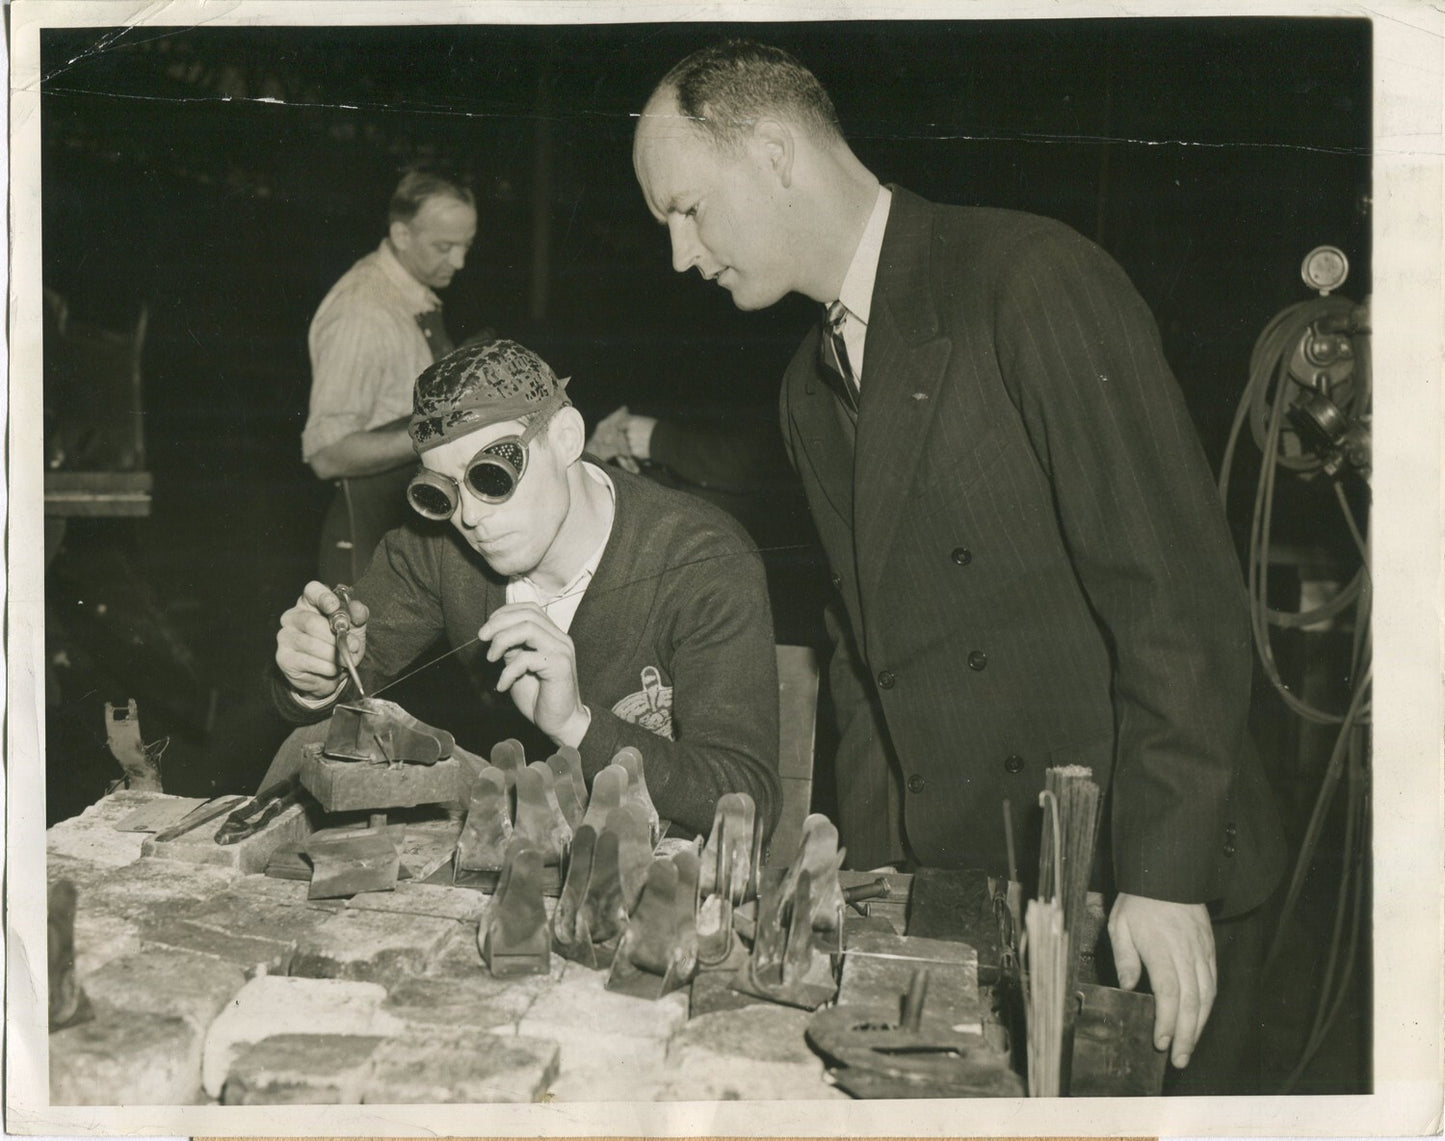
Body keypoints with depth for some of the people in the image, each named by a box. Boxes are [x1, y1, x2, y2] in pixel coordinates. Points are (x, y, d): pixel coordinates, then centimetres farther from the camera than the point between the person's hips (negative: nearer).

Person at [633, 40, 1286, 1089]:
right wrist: (868, 862, 8)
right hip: (945, 884, 6)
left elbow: (1180, 594, -16)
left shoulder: (1036, 282, -13)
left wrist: (1166, 873, -18)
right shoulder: (810, 389, 13)